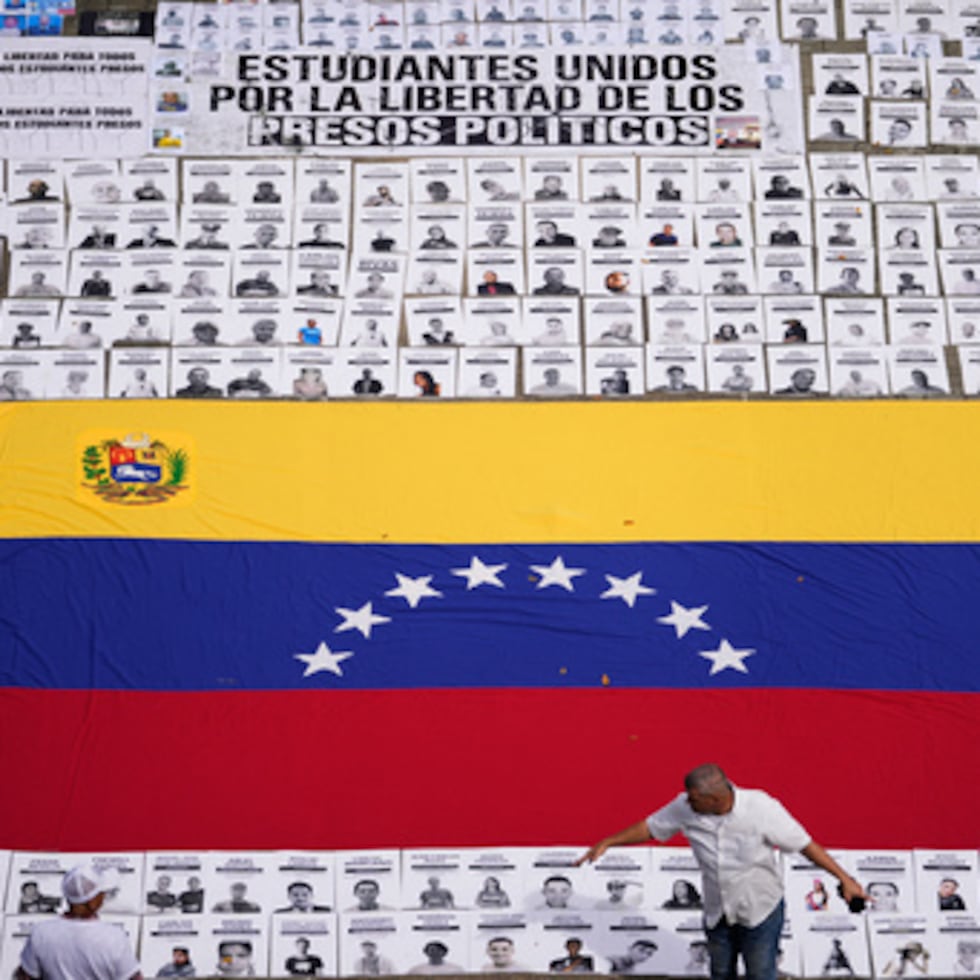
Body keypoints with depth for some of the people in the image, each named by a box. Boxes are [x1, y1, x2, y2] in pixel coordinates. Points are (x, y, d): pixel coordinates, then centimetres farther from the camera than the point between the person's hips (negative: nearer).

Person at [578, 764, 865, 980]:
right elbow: (651, 827, -5)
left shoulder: (761, 808, -30)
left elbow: (804, 843, -19)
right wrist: (608, 842, -8)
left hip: (761, 911, -4)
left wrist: (844, 878, -16)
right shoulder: (685, 807, -21)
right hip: (717, 913, 4)